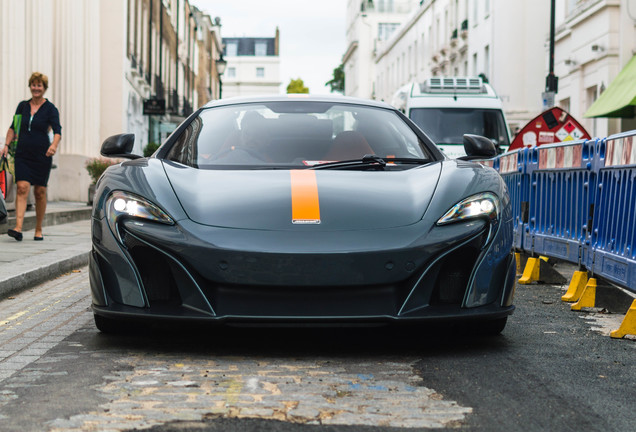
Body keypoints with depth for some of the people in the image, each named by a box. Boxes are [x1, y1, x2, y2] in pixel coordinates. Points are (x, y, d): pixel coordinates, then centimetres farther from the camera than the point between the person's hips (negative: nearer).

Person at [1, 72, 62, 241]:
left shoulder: (50, 108, -1)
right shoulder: (23, 106, 10)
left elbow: (57, 131, -11)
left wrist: (54, 145, -30)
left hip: (42, 155, -2)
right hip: (23, 154, 2)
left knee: (40, 192, 4)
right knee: (22, 187, -13)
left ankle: (38, 230, 16)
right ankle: (18, 228, -23)